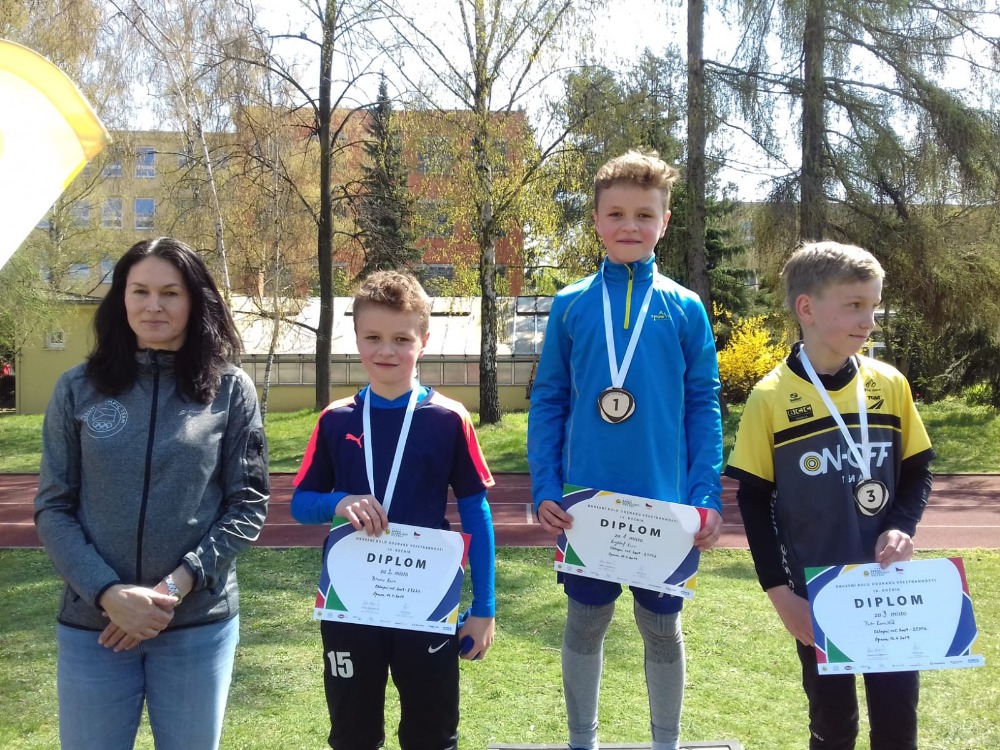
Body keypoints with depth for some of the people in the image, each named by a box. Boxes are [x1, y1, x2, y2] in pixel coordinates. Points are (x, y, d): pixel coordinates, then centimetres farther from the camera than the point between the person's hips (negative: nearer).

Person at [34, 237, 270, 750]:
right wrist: (107, 593, -13)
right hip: (92, 624, 1)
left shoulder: (231, 391, -1)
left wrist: (178, 585, -14)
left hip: (199, 625, 0)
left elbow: (247, 505, -2)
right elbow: (52, 508, 1)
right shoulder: (78, 389, 2)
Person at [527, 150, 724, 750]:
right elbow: (548, 401, 3)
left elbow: (703, 406, 0)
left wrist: (708, 496, -8)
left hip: (665, 503, 0)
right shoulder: (571, 306, 1)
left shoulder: (685, 308, 0)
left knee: (663, 626, 14)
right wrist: (544, 488, -6)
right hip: (585, 499, 1)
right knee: (585, 623, 13)